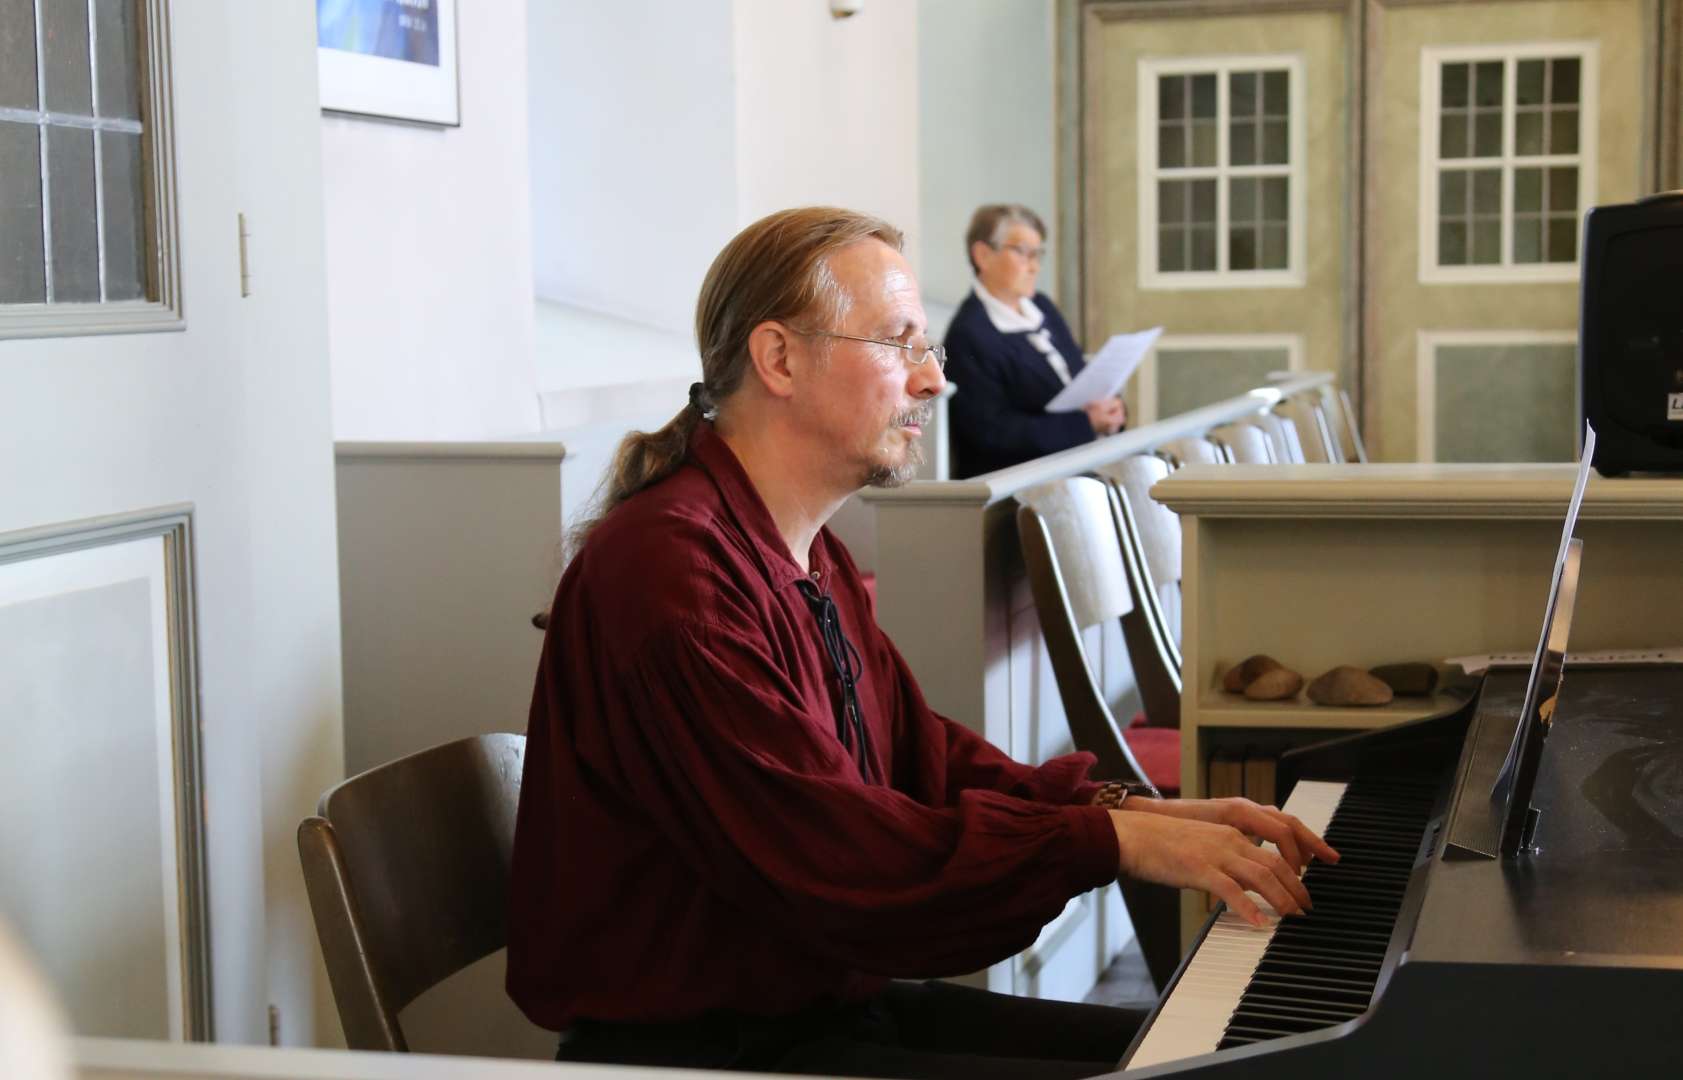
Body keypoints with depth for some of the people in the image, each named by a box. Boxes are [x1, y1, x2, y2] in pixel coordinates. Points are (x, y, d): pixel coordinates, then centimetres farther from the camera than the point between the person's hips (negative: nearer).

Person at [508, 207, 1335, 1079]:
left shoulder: (811, 557, 14)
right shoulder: (669, 566, -22)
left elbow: (923, 760, 11)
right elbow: (830, 856, -26)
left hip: (827, 1000, 10)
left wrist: (1143, 812, -3)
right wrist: (1114, 841, -22)